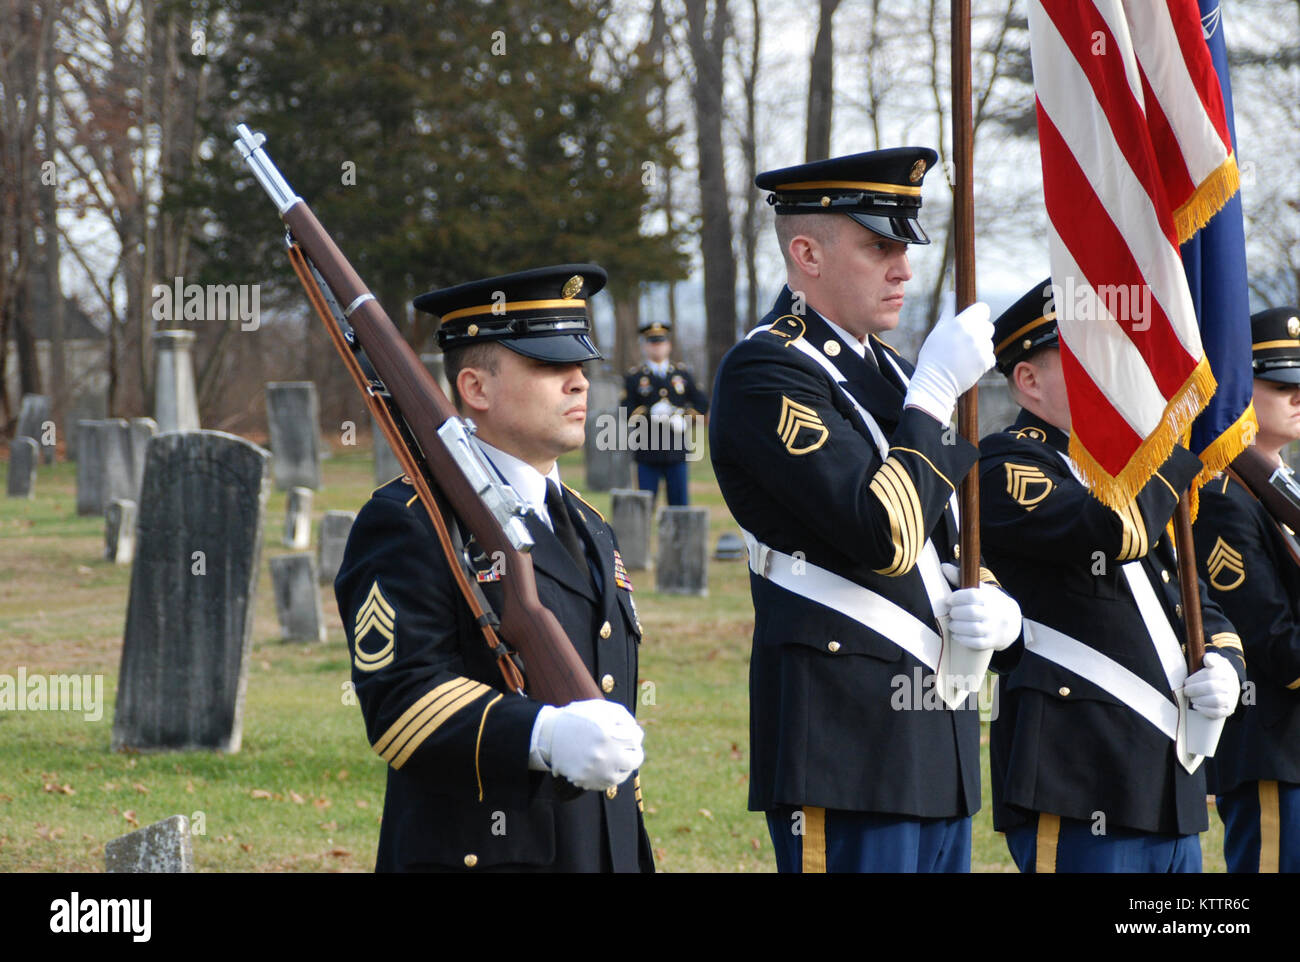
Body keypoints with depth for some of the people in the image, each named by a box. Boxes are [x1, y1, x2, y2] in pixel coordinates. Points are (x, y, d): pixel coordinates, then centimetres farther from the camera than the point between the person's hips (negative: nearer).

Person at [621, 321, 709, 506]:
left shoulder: (683, 374, 14)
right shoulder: (633, 377, 6)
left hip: (676, 451, 2)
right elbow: (626, 411, -5)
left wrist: (683, 418, -6)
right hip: (647, 453, -2)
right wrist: (650, 413, -20)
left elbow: (702, 404, 10)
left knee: (679, 503, 3)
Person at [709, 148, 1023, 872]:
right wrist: (935, 392, -15)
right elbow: (884, 537, -21)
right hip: (847, 745, -9)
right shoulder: (766, 372, -11)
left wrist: (998, 612, 1)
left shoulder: (890, 373, 18)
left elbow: (951, 553, 23)